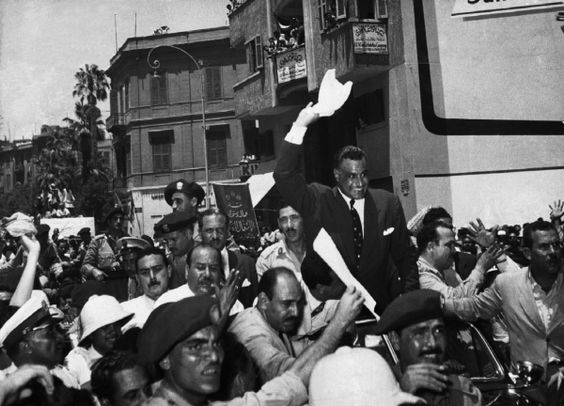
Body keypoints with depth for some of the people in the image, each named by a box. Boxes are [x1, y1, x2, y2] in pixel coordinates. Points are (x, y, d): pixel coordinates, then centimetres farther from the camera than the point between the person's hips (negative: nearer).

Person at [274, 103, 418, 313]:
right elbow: (284, 176, -16)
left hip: (381, 304, 2)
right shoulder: (317, 202, -4)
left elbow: (404, 255, 9)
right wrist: (300, 125, -20)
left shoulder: (388, 204, 2)